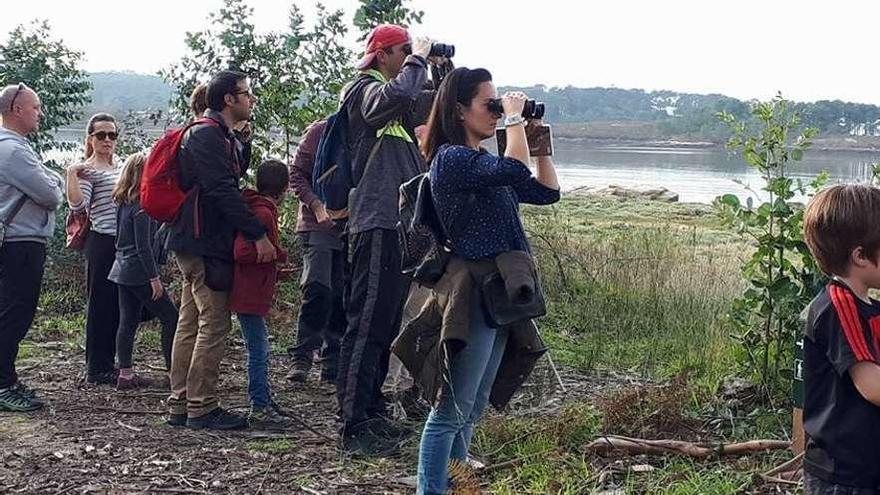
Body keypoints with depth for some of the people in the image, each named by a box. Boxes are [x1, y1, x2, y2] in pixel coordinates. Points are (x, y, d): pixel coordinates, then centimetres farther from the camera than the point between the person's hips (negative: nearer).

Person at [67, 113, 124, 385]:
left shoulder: (119, 166, 17)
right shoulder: (88, 169, -7)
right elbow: (78, 205, -21)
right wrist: (72, 175, -31)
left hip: (122, 242, 8)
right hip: (102, 242, -8)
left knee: (117, 304, 12)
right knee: (101, 304, -4)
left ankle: (109, 363, 20)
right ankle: (96, 368, 2)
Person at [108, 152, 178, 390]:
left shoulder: (123, 203, 10)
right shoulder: (142, 206, -16)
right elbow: (143, 246, -18)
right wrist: (154, 277, -16)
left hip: (123, 270, 9)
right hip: (139, 272, -9)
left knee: (128, 322, 10)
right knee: (171, 317, 0)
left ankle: (125, 374, 11)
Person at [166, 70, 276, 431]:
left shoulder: (221, 136, 20)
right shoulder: (207, 136, -14)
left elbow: (234, 179, 19)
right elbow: (223, 191, -21)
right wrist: (259, 235, -21)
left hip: (195, 244, 11)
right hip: (205, 243, -11)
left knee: (191, 323, 11)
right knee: (215, 323, -8)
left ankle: (180, 405, 16)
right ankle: (201, 408, -5)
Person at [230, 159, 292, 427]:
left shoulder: (261, 209, 13)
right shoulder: (262, 213, -18)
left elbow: (244, 251, 21)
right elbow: (242, 252, -27)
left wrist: (275, 271, 20)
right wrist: (279, 255, -17)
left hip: (253, 292, 10)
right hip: (251, 295, -10)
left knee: (260, 350, 17)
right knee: (259, 351, -4)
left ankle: (265, 402, 26)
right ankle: (260, 408, 2)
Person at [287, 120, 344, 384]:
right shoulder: (319, 132, -1)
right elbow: (297, 173, 0)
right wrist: (316, 205, -13)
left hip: (350, 229, 3)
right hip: (318, 224, -3)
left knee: (342, 296, 4)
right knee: (318, 289, -15)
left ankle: (332, 366, 12)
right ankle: (301, 358, -3)